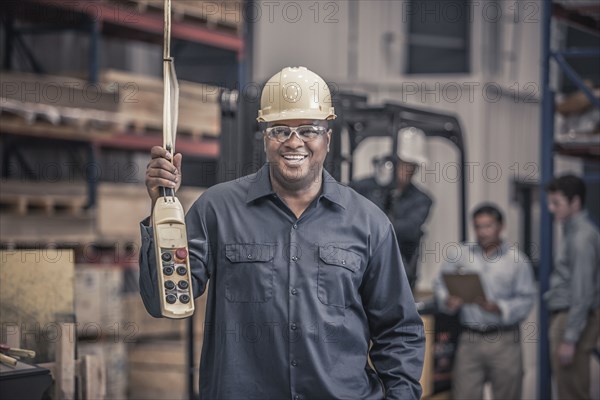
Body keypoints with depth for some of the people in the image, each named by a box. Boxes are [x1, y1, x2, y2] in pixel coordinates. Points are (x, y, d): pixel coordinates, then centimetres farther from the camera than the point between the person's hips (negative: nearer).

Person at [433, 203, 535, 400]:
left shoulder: (517, 260, 1)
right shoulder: (459, 255, 8)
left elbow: (526, 299, -3)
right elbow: (440, 284, 11)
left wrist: (498, 308, -17)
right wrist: (448, 301, -10)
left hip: (504, 341, -1)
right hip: (470, 339, 1)